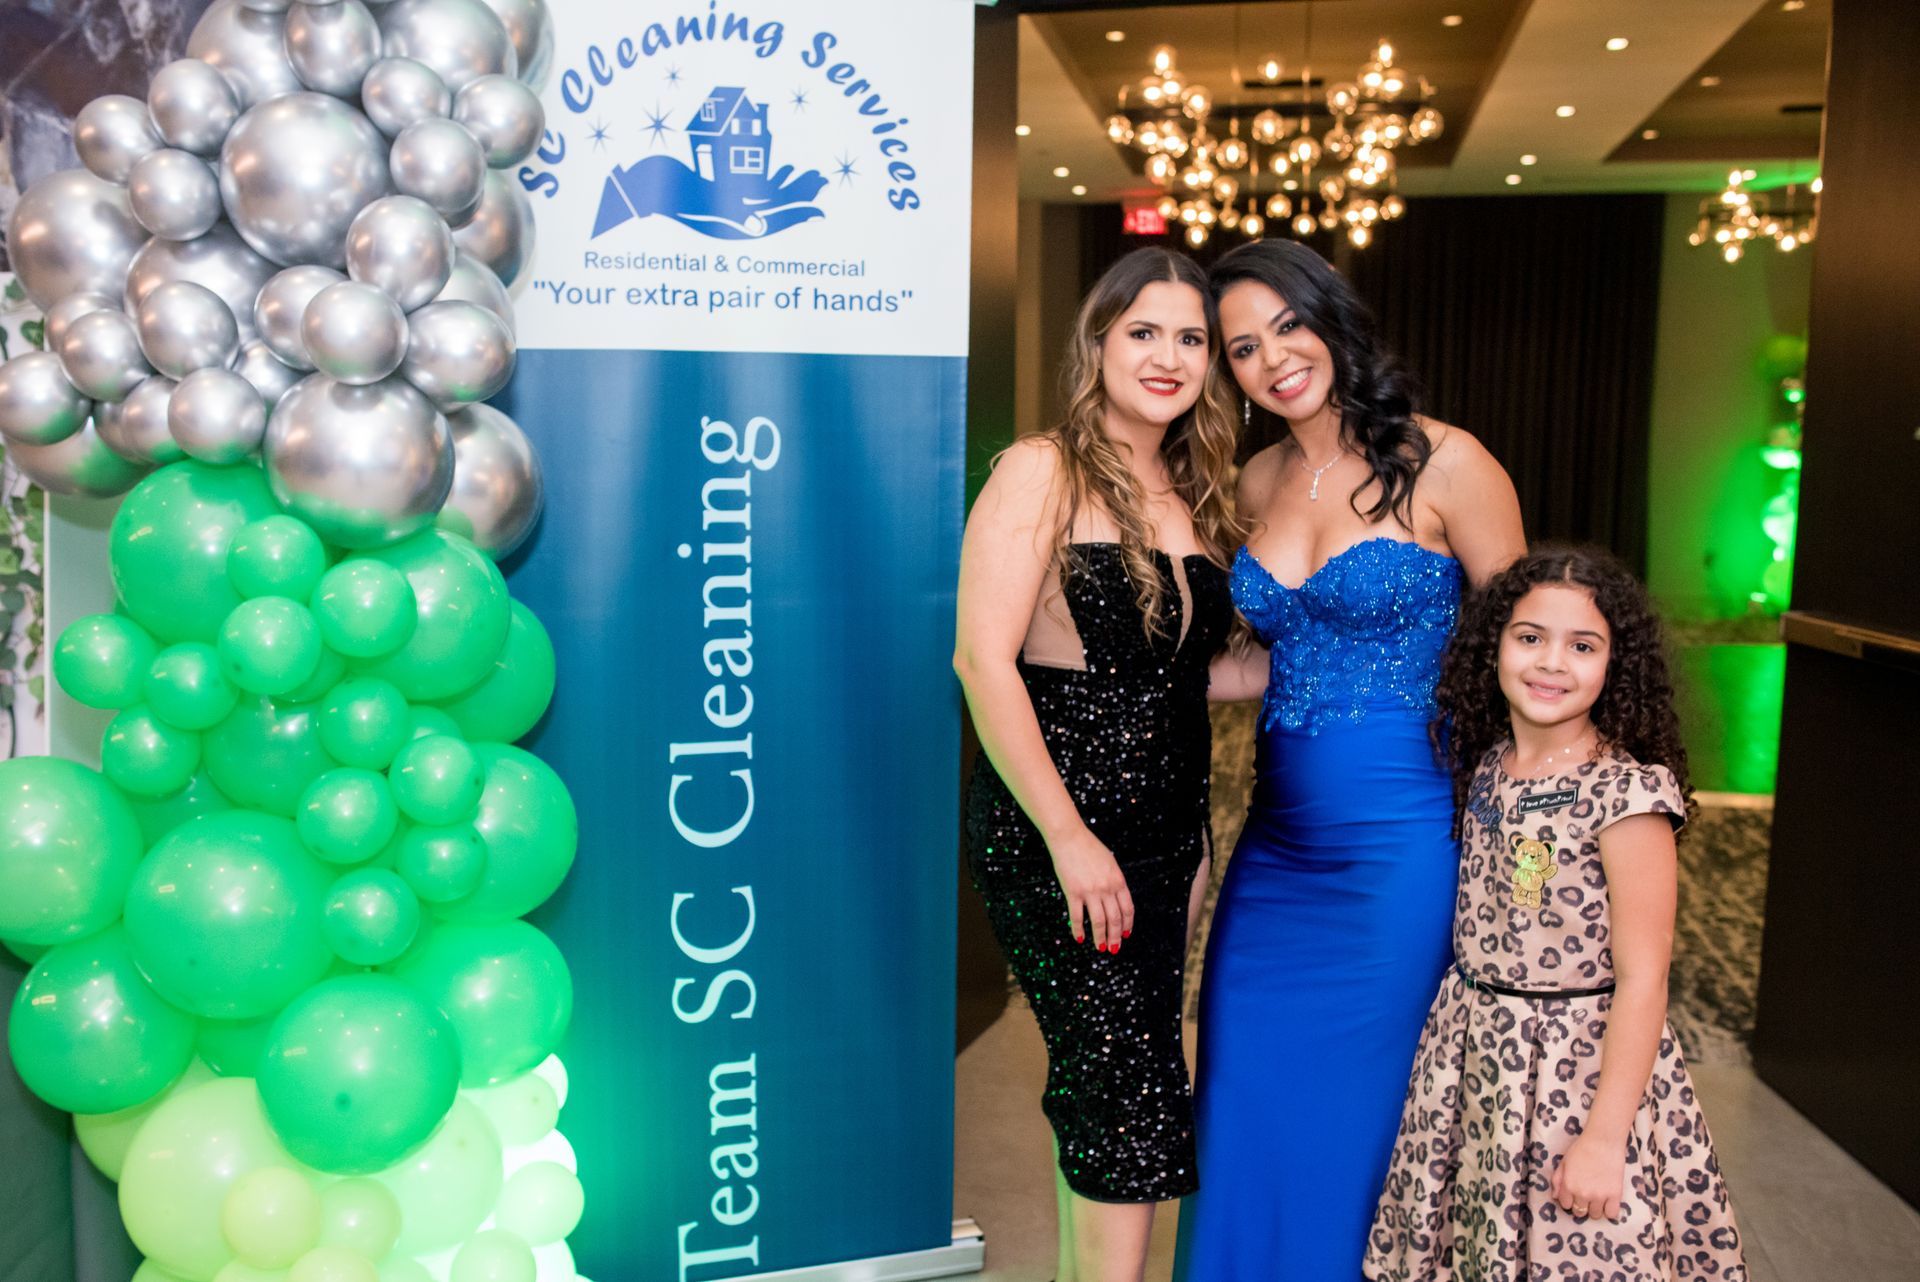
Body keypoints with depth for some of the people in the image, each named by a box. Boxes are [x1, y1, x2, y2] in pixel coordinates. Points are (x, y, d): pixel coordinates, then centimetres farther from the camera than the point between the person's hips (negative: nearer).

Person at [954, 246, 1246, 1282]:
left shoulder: (1192, 493, 13)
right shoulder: (1043, 471, -8)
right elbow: (983, 661, -16)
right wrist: (1070, 836, -19)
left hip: (1164, 838, 7)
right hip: (1053, 836, -7)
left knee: (1102, 1089, 14)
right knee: (1134, 1096, -5)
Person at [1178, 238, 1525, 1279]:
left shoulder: (1442, 466, -9)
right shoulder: (1256, 483, 7)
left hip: (1398, 844, -5)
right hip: (1278, 843, 5)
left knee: (1347, 1111, 6)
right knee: (1242, 1103, 11)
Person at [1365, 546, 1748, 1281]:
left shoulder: (1627, 793, -18)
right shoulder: (1485, 766, 1)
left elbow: (1642, 979, -17)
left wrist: (1604, 1136, -18)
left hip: (1579, 1066, -6)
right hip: (1474, 1058, 6)